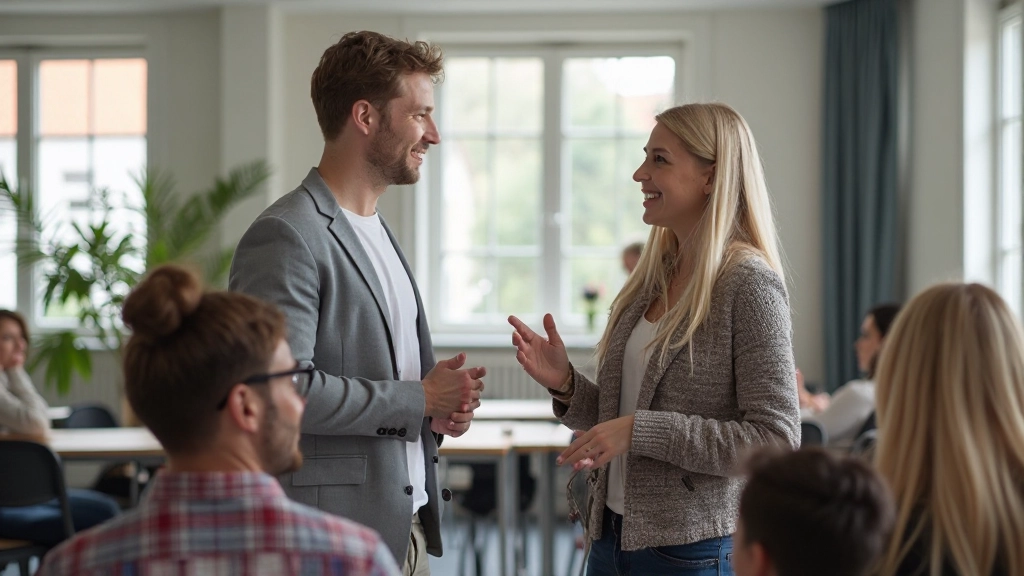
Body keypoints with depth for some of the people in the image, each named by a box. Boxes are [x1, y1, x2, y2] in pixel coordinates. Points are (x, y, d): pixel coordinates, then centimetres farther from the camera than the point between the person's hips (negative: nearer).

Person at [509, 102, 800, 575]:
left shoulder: (749, 284, -14)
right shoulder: (652, 277, 7)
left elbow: (776, 439, -18)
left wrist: (641, 430, -22)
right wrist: (566, 385, -4)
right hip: (613, 535, 6)